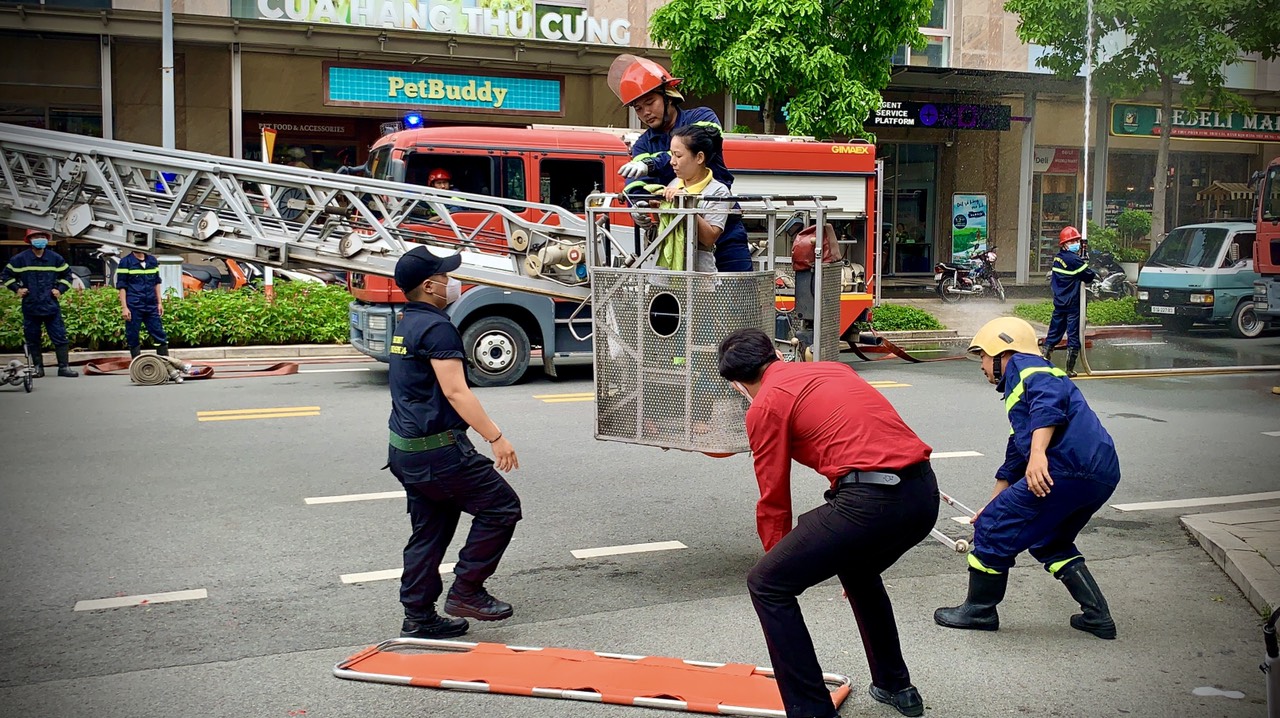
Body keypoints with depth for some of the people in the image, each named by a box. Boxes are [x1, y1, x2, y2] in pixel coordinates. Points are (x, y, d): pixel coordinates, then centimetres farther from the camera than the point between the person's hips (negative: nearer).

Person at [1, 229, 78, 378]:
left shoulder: (55, 258, 5)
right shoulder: (20, 259, 2)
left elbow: (67, 274, 17)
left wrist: (60, 289, 5)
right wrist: (17, 288, 1)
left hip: (51, 306, 0)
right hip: (30, 306, 0)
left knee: (60, 337, -3)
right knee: (32, 339, 5)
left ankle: (64, 367, 0)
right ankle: (37, 367, 13)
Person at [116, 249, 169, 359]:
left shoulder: (153, 261, 10)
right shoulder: (125, 262, -3)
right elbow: (121, 286, -3)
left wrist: (160, 303, 13)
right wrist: (124, 307, -9)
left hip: (151, 305, 4)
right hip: (133, 307, -4)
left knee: (159, 334, 3)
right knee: (133, 337, 3)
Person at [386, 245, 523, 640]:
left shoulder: (406, 325, 15)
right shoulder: (437, 327, -15)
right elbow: (455, 391, -21)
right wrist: (496, 437, -21)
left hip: (406, 449, 10)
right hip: (437, 451, -10)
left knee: (429, 532, 15)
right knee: (501, 506, -1)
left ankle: (418, 617, 20)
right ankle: (466, 591, 3)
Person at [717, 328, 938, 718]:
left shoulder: (765, 405, 3)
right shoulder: (834, 368, 24)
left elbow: (774, 501, 6)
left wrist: (780, 559, 21)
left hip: (871, 500, -8)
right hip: (924, 495, 8)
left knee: (766, 585, 4)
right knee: (859, 572, 36)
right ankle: (896, 687, 44)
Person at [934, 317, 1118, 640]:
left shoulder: (1023, 367, 5)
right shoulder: (1021, 391, 33)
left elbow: (1050, 398, -19)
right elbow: (1015, 458, 40)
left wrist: (1038, 454, -30)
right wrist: (995, 504, 47)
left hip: (1068, 468, -10)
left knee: (994, 527, 2)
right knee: (1050, 542, 28)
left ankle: (979, 609, 15)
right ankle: (1097, 615, 25)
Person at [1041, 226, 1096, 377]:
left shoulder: (1058, 258, 7)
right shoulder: (1074, 260, -16)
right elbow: (1090, 276, -10)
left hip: (1059, 302, 7)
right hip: (1072, 304, -7)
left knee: (1053, 333, 13)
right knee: (1073, 336, 1)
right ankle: (1070, 369, 4)